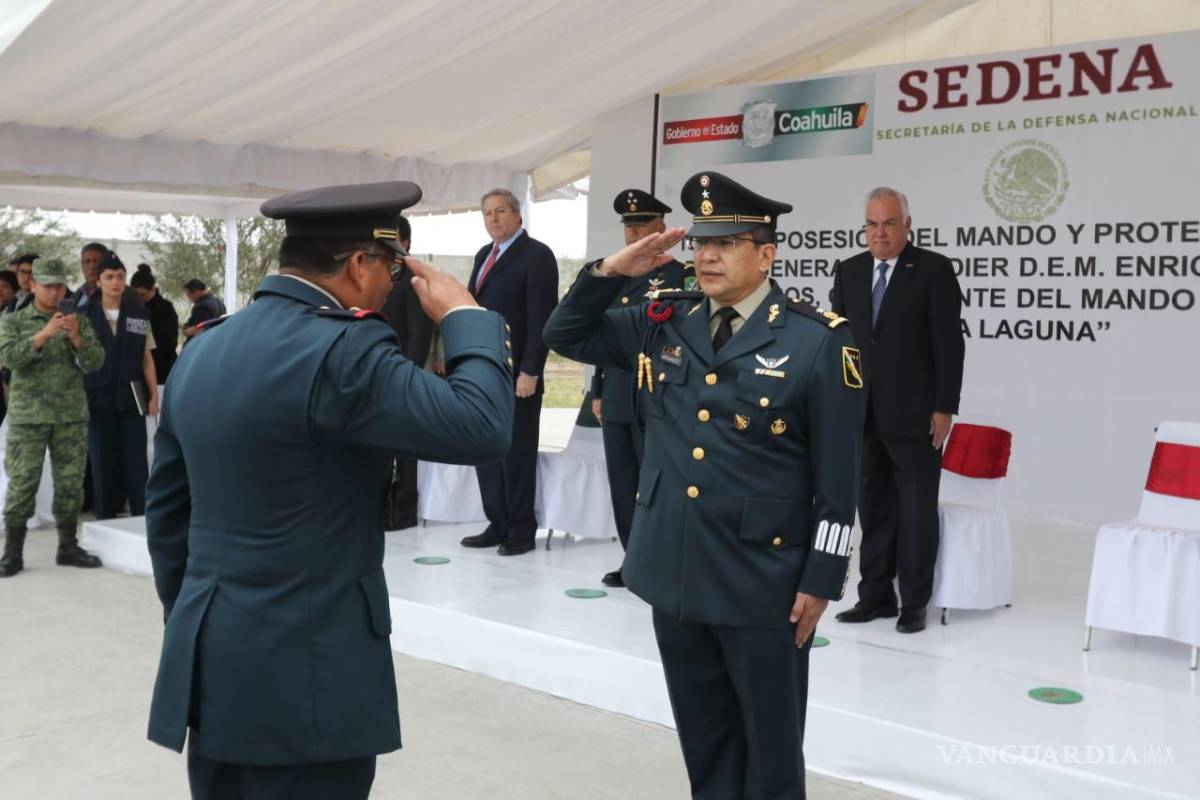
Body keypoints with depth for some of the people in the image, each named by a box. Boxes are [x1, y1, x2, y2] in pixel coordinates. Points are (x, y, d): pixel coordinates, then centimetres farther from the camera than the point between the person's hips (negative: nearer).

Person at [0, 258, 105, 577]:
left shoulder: (78, 321, 10)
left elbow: (96, 362, 1)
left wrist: (76, 337, -16)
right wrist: (43, 334, -22)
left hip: (72, 415, 2)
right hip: (28, 416, -2)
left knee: (70, 483, 4)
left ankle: (68, 547, 15)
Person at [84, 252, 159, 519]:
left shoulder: (139, 314, 6)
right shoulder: (86, 315, 1)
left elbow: (146, 358, 9)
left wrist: (154, 395, 4)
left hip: (132, 399, 1)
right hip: (98, 400, -1)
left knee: (137, 464, 1)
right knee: (103, 465, 5)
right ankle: (105, 522, 13)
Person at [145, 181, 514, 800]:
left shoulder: (200, 350, 8)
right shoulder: (340, 348, -18)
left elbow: (165, 507, 15)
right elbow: (481, 428, -21)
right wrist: (465, 317, -6)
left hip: (209, 662, 8)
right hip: (303, 673, -8)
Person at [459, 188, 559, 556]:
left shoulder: (536, 255, -8)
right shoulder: (483, 255, 17)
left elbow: (541, 318, -14)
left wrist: (529, 371, -19)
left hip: (516, 375, -8)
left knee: (516, 454, 1)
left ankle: (522, 531, 12)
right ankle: (497, 525, 19)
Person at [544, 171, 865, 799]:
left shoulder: (818, 342, -10)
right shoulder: (662, 322, 4)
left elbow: (837, 478, -9)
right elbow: (565, 336, 12)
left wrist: (820, 580, -9)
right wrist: (611, 272, -4)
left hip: (762, 582, -4)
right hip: (673, 571, 5)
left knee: (770, 745, 11)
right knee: (703, 737, 19)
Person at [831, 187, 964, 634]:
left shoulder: (934, 270, -4)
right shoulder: (849, 272, 9)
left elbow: (949, 343, -7)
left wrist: (944, 408, -11)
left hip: (914, 414, -4)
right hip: (861, 413, 4)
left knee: (917, 512, 3)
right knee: (872, 509, 12)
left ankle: (914, 603, 13)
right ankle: (875, 596, 22)